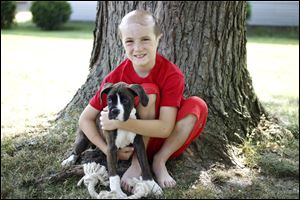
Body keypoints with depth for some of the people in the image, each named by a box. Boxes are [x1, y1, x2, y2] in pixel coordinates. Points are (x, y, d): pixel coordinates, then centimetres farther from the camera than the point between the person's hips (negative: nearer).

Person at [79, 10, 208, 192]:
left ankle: (160, 160, -14)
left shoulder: (172, 74, -20)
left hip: (168, 140, 1)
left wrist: (120, 122, -37)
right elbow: (85, 119, -9)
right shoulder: (115, 78, -15)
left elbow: (165, 128, -28)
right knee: (148, 90, -27)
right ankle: (137, 163, -19)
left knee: (197, 105, -27)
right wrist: (109, 150, -22)